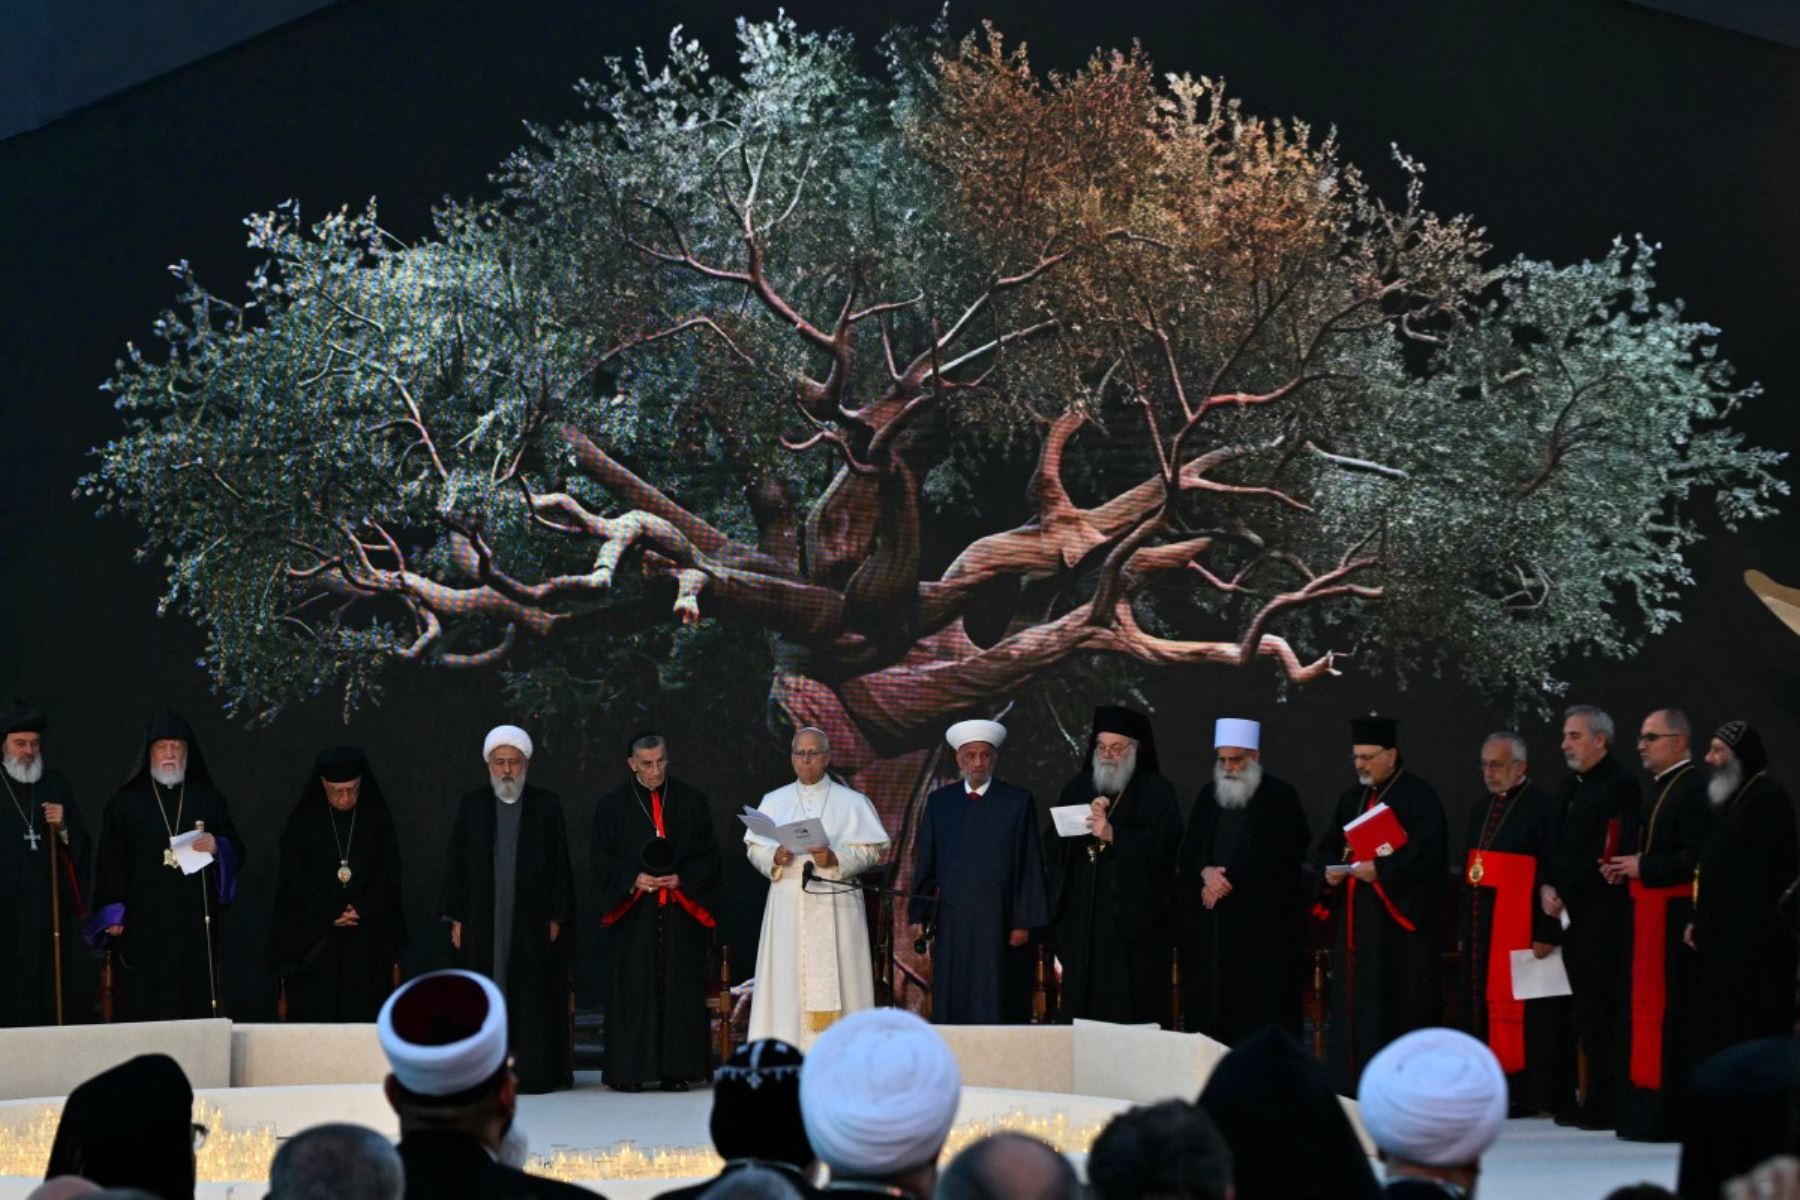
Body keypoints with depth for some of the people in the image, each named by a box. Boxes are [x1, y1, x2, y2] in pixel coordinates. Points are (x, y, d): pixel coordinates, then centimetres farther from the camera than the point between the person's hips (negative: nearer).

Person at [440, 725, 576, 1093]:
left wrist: (557, 917, -4)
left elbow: (560, 865, 3)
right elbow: (456, 865, 8)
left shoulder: (547, 806, 4)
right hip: (482, 921, 1)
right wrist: (456, 919, 2)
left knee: (533, 997, -2)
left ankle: (534, 1072, 0)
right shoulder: (471, 806, 8)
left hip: (532, 920, -1)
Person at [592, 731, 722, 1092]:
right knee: (633, 992, -4)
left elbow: (708, 857, 7)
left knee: (680, 991, -1)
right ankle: (628, 1072, -2)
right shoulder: (612, 806, 6)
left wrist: (682, 880, -10)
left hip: (682, 911, 1)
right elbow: (604, 862, 4)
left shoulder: (692, 801, 9)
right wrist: (633, 881, -13)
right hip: (634, 916, -1)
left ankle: (676, 1071, 3)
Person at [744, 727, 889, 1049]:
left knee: (833, 980, -6)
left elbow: (872, 850, 1)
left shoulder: (852, 802, 6)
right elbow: (754, 848, 11)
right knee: (787, 981, -3)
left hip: (834, 904, -2)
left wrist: (836, 859, -15)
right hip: (787, 906, 2)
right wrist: (774, 857, -10)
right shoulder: (773, 802, 14)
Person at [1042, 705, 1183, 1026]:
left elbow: (1163, 846, -11)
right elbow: (1053, 843, 7)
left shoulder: (1156, 792, 2)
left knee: (1130, 1007, -8)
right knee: (1083, 1006, 2)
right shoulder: (1077, 788, 16)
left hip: (1133, 918, -4)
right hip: (1081, 915, 4)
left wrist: (1114, 835, -20)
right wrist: (1087, 821, -9)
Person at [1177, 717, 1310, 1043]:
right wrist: (1206, 871, -11)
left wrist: (1224, 881, -11)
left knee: (1258, 1012, -7)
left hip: (1261, 927, -5)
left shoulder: (1280, 798, -1)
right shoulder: (1209, 796, 16)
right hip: (1210, 928, 5)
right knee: (1208, 1004, 0)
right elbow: (1189, 849, 11)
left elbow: (1274, 857, -9)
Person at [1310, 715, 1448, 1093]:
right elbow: (1327, 848, 20)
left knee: (1400, 1004, -7)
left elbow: (1426, 850, -15)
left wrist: (1381, 870, -23)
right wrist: (1330, 870, -2)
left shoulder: (1418, 796, -5)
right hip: (1355, 920, 7)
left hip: (1399, 919, -7)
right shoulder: (1351, 799, 18)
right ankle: (1353, 1088, 9)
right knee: (1353, 1002, 5)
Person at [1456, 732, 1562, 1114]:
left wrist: (1546, 933, -20)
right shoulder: (1481, 809, 17)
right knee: (1482, 1008, 7)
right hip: (1481, 926, 8)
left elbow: (1551, 875, -15)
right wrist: (1464, 930, 17)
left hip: (1520, 928, -8)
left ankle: (1529, 1093, -3)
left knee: (1523, 1010, -7)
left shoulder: (1542, 807, -9)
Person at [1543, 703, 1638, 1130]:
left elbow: (1606, 855, -15)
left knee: (1598, 1013, -7)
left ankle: (1603, 1105, -4)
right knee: (1578, 1014, 7)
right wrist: (1547, 888, 2)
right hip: (1569, 914, 8)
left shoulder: (1619, 787, -10)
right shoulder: (1568, 787, 18)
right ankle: (1574, 1099, 9)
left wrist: (1565, 895, -11)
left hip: (1601, 917, -8)